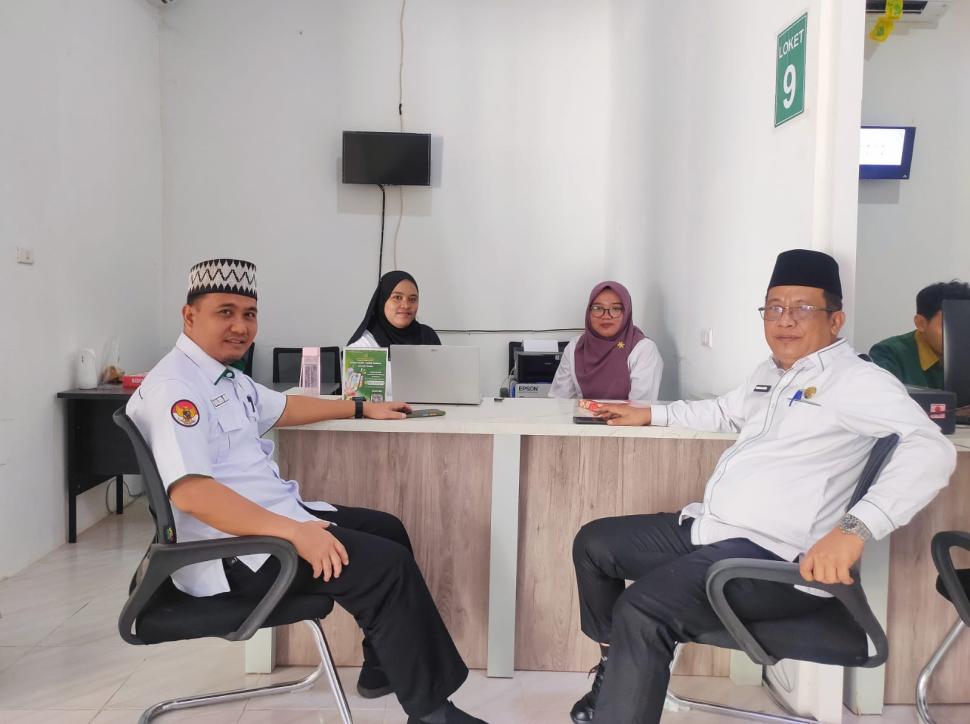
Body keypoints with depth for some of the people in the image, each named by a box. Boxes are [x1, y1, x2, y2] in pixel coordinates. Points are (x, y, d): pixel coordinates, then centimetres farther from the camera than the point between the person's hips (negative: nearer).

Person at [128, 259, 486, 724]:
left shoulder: (228, 378, 13)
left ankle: (383, 669, 28)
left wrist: (361, 408, 36)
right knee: (387, 565, -18)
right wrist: (293, 531, -34)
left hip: (274, 515, 11)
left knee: (387, 529, 16)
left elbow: (282, 409, 30)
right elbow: (190, 493, -31)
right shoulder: (174, 388, -19)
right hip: (233, 548, -11)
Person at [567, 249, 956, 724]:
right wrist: (649, 414, 34)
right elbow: (724, 412, 38)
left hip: (773, 556, -9)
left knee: (640, 610, -30)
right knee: (593, 543, 13)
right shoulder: (769, 372, 17)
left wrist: (855, 528, -39)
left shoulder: (855, 379, -10)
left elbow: (931, 448, -25)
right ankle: (619, 673, 26)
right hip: (705, 528, 10)